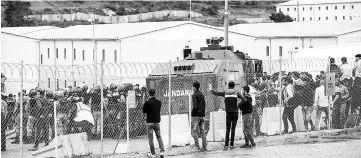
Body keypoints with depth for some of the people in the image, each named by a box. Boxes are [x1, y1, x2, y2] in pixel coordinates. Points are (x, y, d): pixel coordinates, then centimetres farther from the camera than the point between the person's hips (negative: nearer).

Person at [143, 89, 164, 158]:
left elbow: (144, 111, -3)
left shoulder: (147, 102, -14)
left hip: (149, 122, -4)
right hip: (157, 121, 4)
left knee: (150, 138, 4)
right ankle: (162, 151, 3)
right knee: (159, 136, 14)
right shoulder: (159, 102, -1)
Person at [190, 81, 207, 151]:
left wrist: (192, 115, -10)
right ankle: (204, 146, 4)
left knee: (194, 130, -1)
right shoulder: (202, 94, 13)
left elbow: (195, 106, -18)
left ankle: (197, 145, -9)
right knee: (202, 131, 7)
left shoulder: (194, 95, -11)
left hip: (196, 116, -7)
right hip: (202, 115, 7)